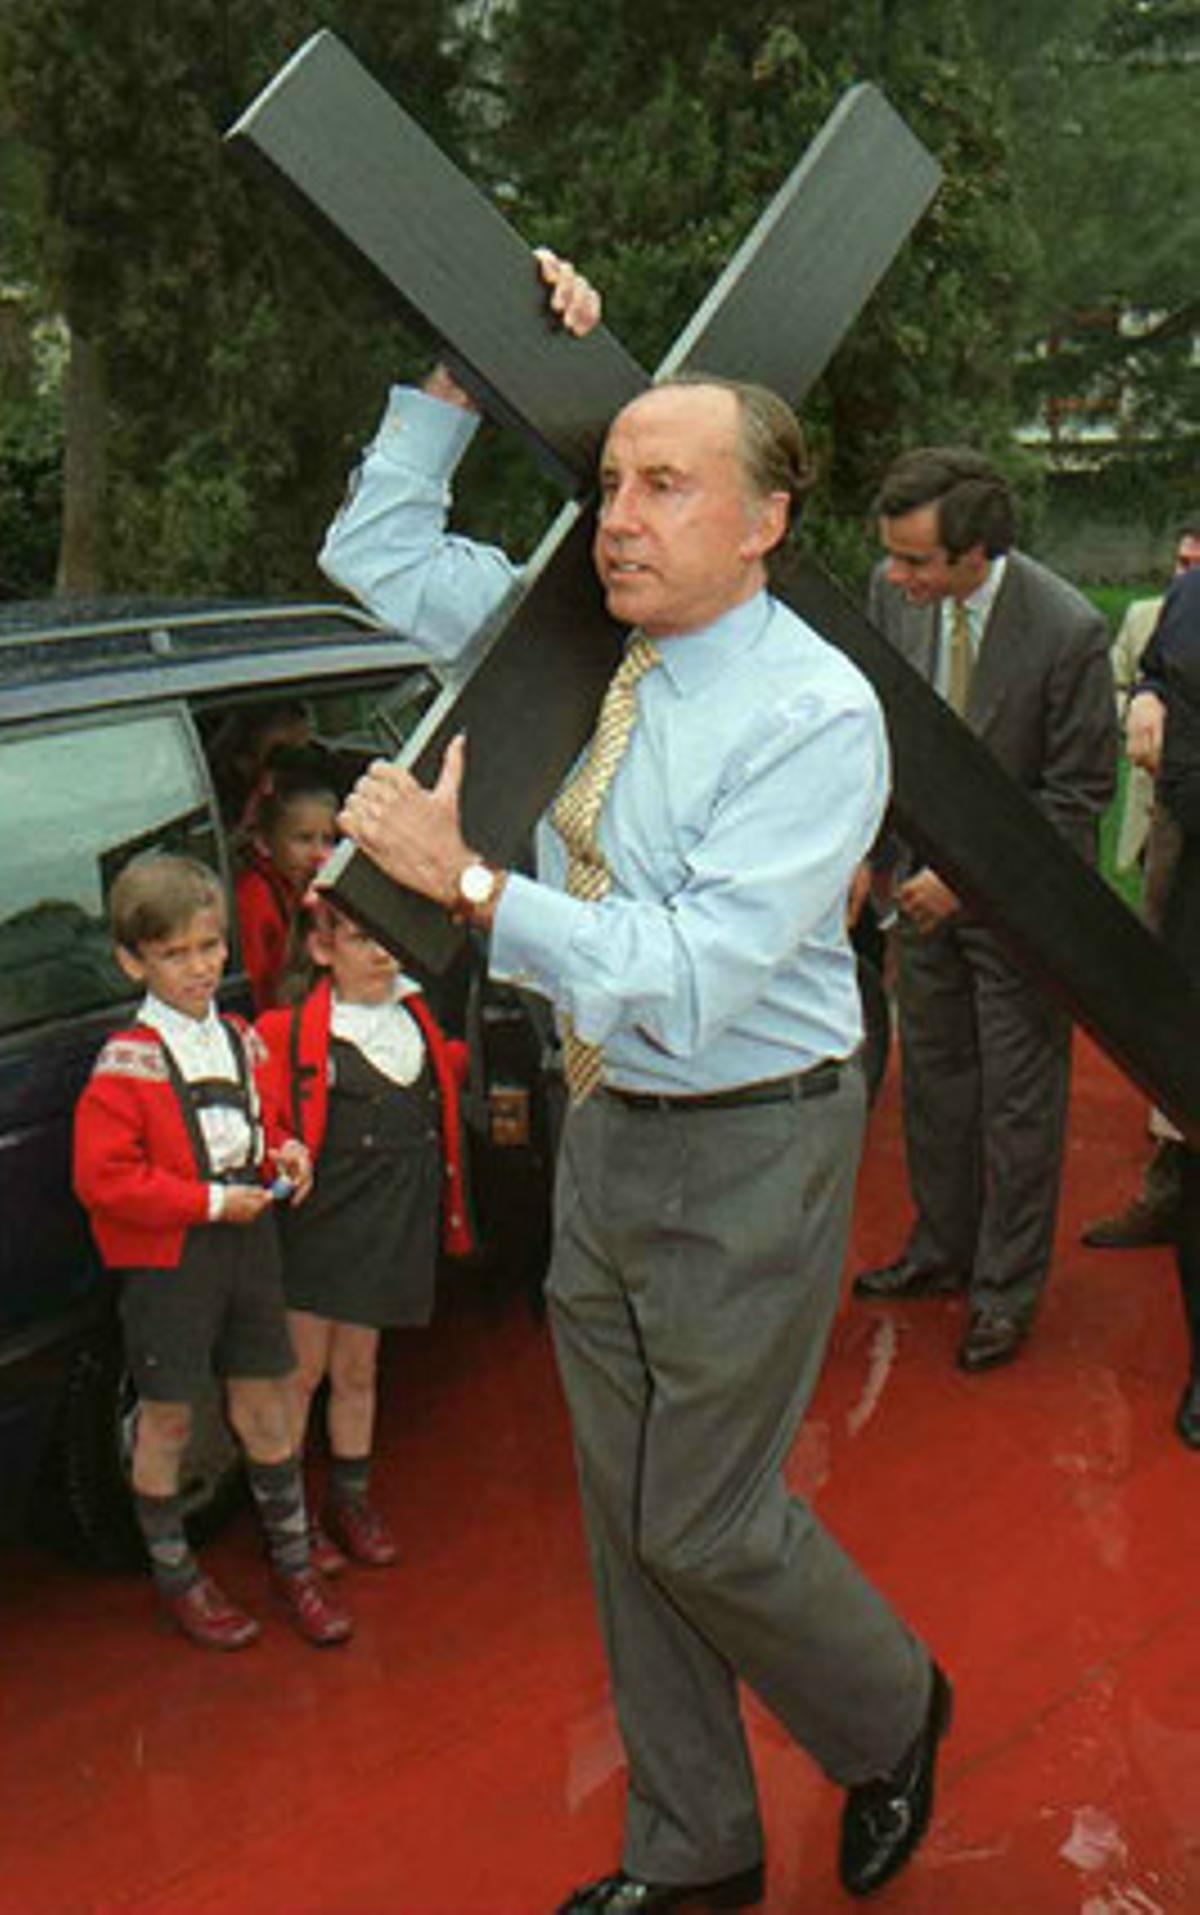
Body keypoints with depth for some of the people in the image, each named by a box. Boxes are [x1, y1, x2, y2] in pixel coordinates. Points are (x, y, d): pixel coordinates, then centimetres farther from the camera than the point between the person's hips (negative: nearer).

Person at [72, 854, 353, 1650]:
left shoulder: (241, 1041, 7)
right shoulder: (127, 1063, -13)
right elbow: (103, 1178, -17)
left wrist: (287, 1155, -1)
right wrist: (209, 1201, -17)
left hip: (248, 1239, 5)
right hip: (167, 1257, -5)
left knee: (265, 1403, 13)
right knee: (168, 1417, 6)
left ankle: (294, 1561, 27)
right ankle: (176, 1576, 23)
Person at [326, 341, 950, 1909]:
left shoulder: (817, 714, -19)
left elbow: (690, 984, -28)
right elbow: (376, 547, 13)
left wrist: (467, 880, -27)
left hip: (749, 1151, -7)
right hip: (605, 1133, 7)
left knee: (704, 1524, 4)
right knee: (627, 1514, 16)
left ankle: (892, 1723, 37)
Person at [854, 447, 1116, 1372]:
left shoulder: (1069, 633, -23)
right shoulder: (894, 593, -9)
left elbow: (1077, 796, -15)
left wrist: (969, 875, -19)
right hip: (928, 876, 5)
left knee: (1019, 1098, 5)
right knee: (933, 1077, 17)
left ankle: (1007, 1289, 22)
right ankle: (941, 1251, 36)